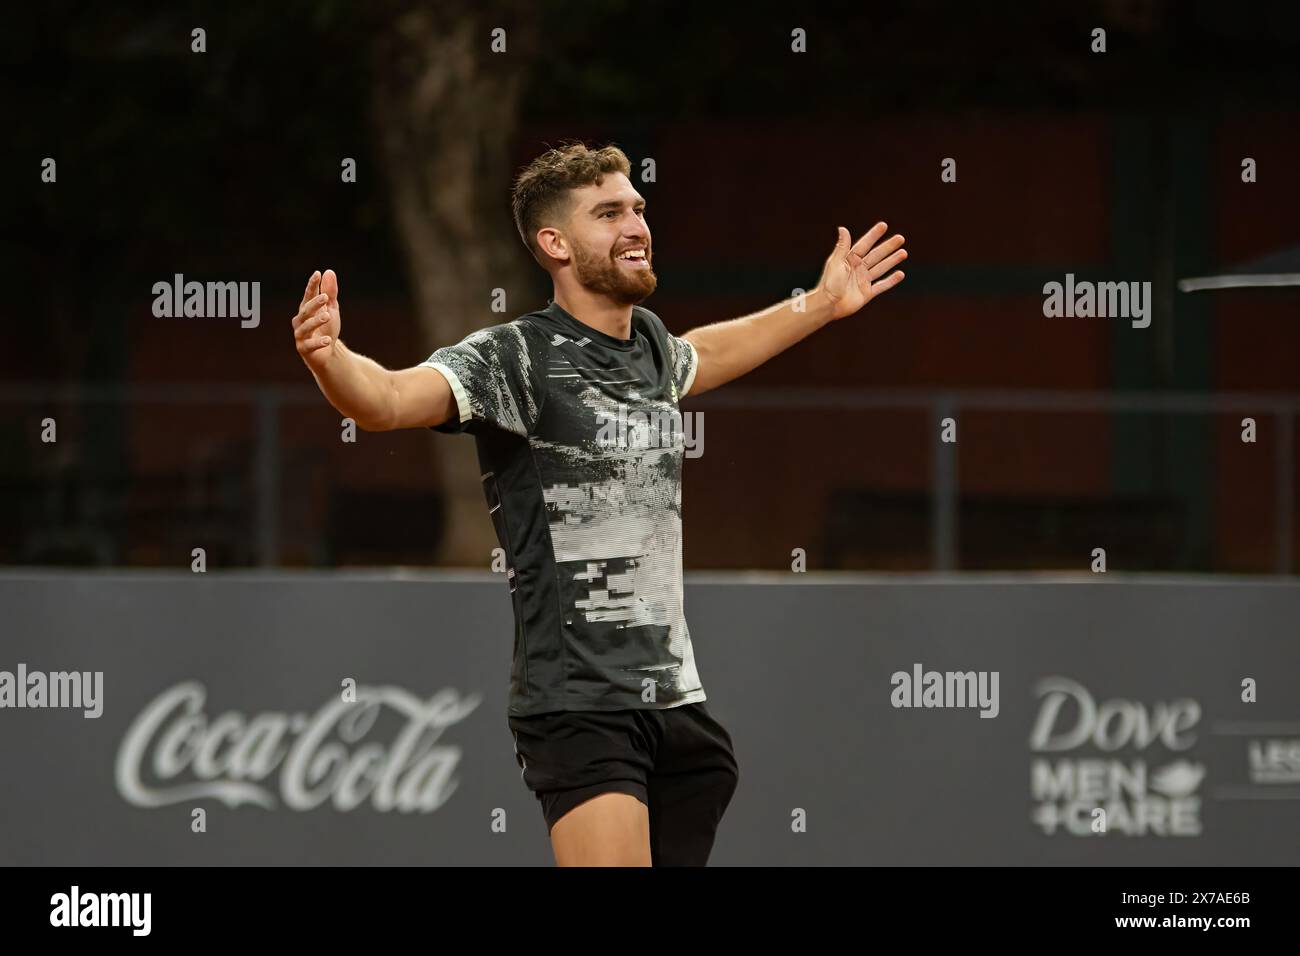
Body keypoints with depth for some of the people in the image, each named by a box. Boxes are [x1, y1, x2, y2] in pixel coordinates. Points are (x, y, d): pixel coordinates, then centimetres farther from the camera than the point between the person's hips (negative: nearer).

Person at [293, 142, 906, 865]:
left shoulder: (650, 343, 14)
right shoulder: (515, 358, -10)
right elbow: (387, 399, -26)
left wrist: (821, 305, 45)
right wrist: (328, 355, -47)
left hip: (679, 701, 8)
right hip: (580, 712, -8)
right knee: (614, 862, -23)